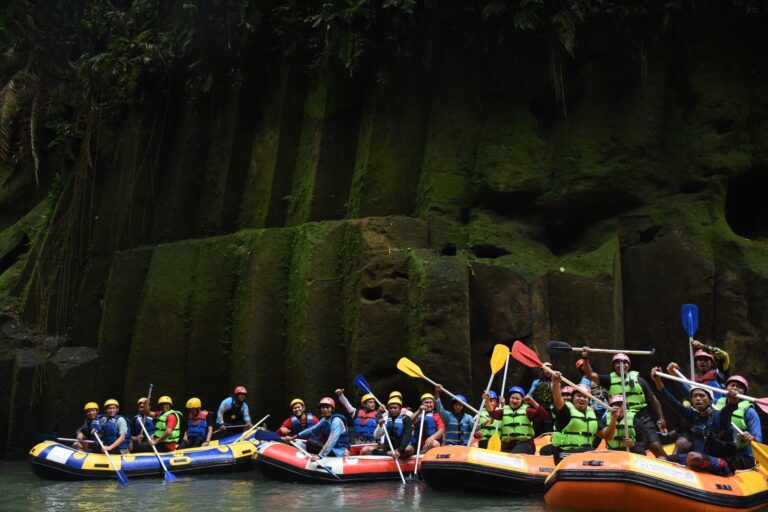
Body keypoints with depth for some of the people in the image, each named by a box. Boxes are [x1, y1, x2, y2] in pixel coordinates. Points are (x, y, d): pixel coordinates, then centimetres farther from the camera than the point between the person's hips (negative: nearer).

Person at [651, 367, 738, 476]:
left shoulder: (719, 416, -6)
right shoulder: (693, 415, 8)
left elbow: (728, 410, -30)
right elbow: (673, 403, -2)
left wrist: (732, 402, -54)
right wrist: (658, 382, -15)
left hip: (722, 466, -5)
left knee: (694, 457, -36)